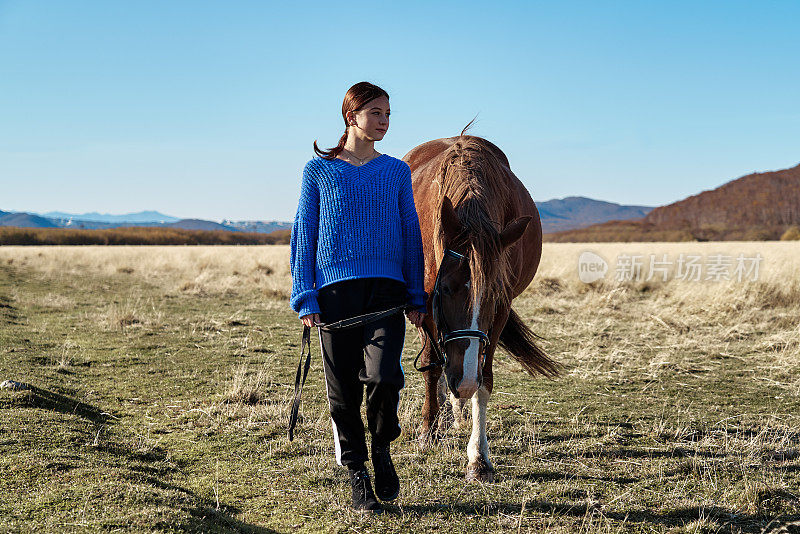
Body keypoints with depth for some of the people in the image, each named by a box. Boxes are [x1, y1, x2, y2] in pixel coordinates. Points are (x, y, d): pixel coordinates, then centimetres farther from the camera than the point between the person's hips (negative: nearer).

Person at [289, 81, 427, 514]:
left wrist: (417, 296, 7)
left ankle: (382, 450, 9)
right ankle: (356, 473, 20)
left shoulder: (397, 172, 10)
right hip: (335, 288, 0)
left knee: (382, 376, -18)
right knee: (343, 388, 4)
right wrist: (304, 298, -1)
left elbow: (411, 234, 13)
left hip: (386, 287, 0)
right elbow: (303, 234, 6)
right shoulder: (319, 170, 5)